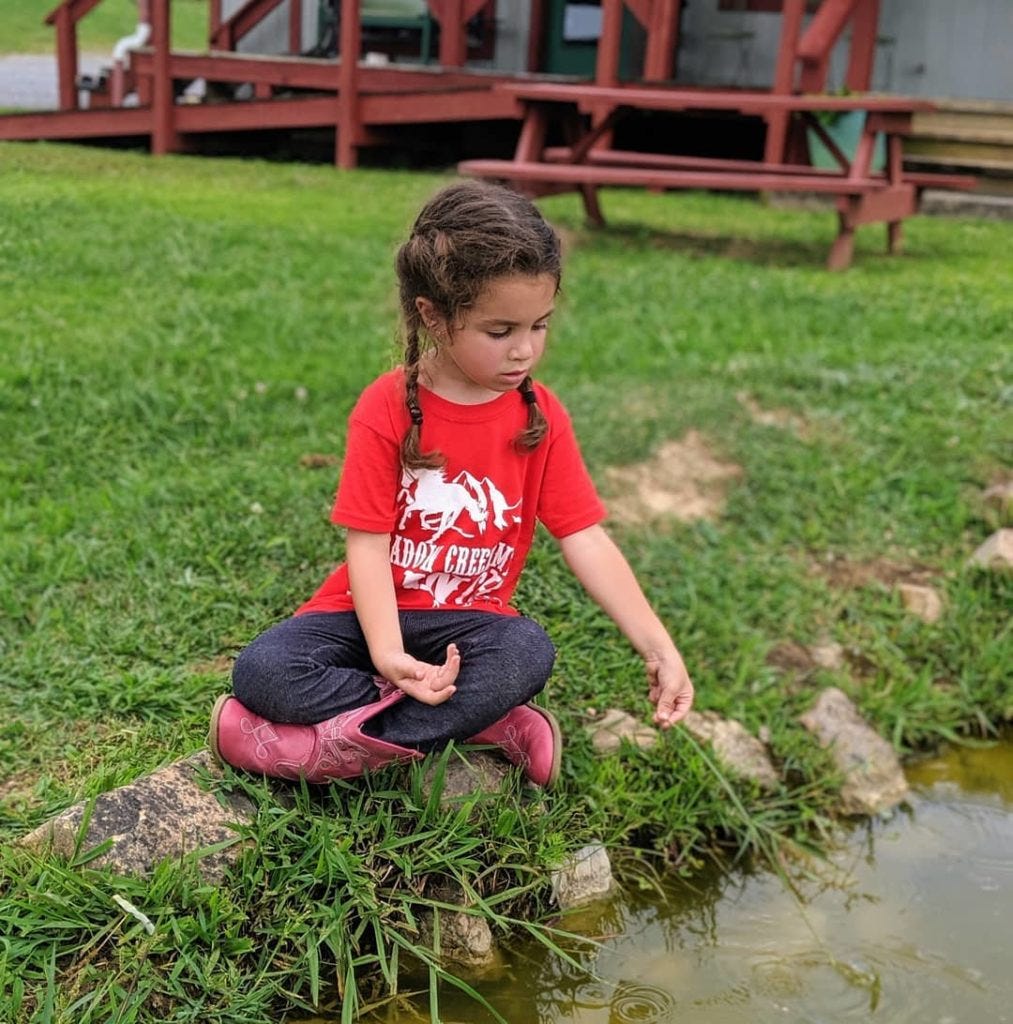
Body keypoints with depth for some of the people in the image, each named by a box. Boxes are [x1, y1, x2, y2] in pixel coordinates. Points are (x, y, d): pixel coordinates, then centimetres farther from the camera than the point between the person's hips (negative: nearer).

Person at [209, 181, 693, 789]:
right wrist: (388, 655, -30)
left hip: (469, 621, 1)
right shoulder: (386, 409, -11)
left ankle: (342, 744, -23)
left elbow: (585, 539, -7)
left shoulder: (541, 417, -4)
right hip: (374, 612, -1)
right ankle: (494, 724, -23)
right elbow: (367, 541, -14)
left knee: (529, 652, -32)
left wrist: (658, 647, -17)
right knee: (261, 671, -26)